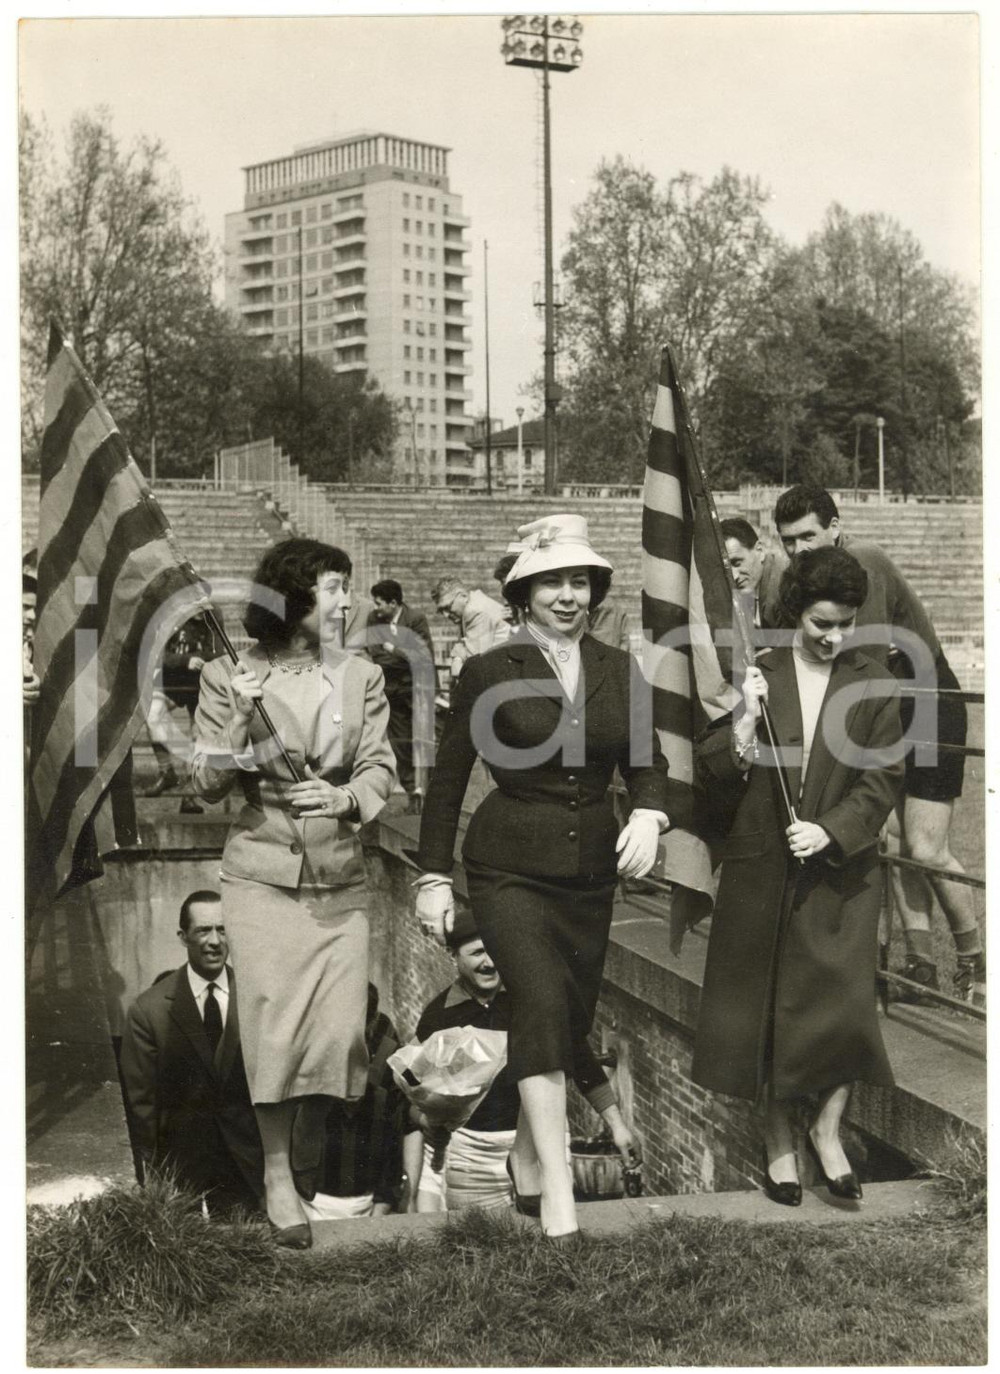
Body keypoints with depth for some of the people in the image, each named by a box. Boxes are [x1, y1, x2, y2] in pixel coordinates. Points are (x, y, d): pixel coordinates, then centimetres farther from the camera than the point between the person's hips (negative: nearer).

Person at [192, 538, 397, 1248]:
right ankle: (277, 1177, 12)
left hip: (340, 878, 2)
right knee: (275, 1025, -5)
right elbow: (207, 785, 0)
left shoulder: (360, 676, 6)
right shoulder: (229, 677, 0)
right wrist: (242, 721, -17)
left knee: (339, 1027, -1)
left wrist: (345, 798, -19)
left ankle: (308, 1162, 26)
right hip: (263, 876, -2)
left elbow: (379, 768, 2)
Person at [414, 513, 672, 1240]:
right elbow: (449, 779, -1)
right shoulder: (490, 671, -4)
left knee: (571, 1020, 10)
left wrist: (650, 814, -17)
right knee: (542, 1002, -20)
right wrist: (434, 877, -1)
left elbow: (646, 761, 5)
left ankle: (529, 1153, 34)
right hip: (511, 869, -4)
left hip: (592, 870, 4)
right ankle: (558, 1196, -18)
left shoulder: (619, 669, 6)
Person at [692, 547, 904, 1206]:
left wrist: (830, 831, -15)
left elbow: (882, 779, -3)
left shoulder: (875, 686, -1)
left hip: (842, 870, -1)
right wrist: (746, 717, -16)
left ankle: (828, 1129, 19)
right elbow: (715, 771, -1)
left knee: (845, 1002, -5)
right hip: (764, 871, 1)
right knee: (769, 1007, 8)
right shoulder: (760, 675, 1)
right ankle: (779, 1142, 24)